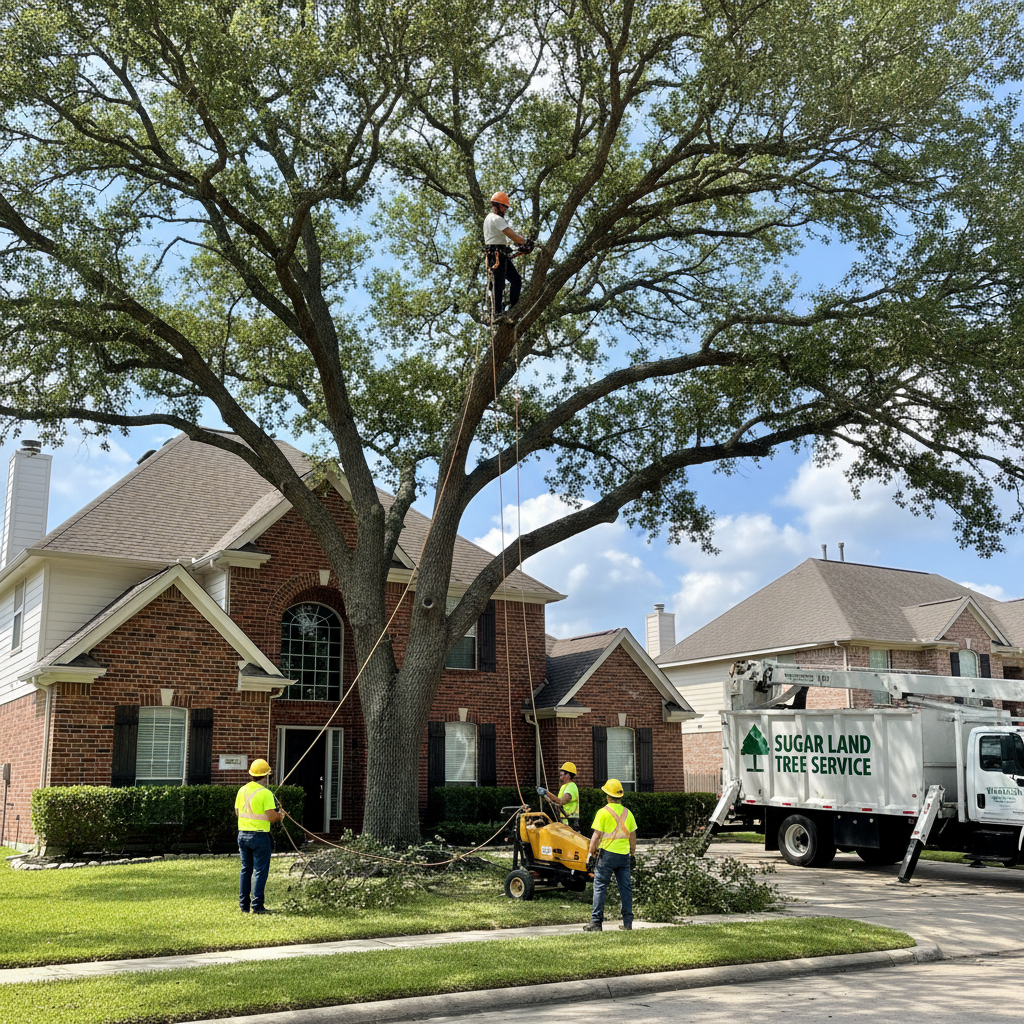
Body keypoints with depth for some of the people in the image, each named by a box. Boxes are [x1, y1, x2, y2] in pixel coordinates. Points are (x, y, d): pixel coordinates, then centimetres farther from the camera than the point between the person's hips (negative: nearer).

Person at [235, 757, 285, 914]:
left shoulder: (242, 790, 5)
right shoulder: (265, 793, -15)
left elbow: (237, 812, 14)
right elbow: (272, 817, -18)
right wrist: (280, 815, 2)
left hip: (243, 834, 6)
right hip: (259, 835, -6)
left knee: (245, 870, 14)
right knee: (260, 870, 0)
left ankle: (243, 905, 16)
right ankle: (257, 906, -2)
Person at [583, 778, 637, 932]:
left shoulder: (603, 812, -7)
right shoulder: (627, 813, 8)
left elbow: (596, 835, -10)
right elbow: (632, 836, 12)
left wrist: (591, 854, -1)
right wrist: (632, 854, 22)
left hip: (608, 853, -5)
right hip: (624, 854, 5)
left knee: (600, 886, 0)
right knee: (625, 887, 9)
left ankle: (596, 921, -2)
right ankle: (628, 922, 10)